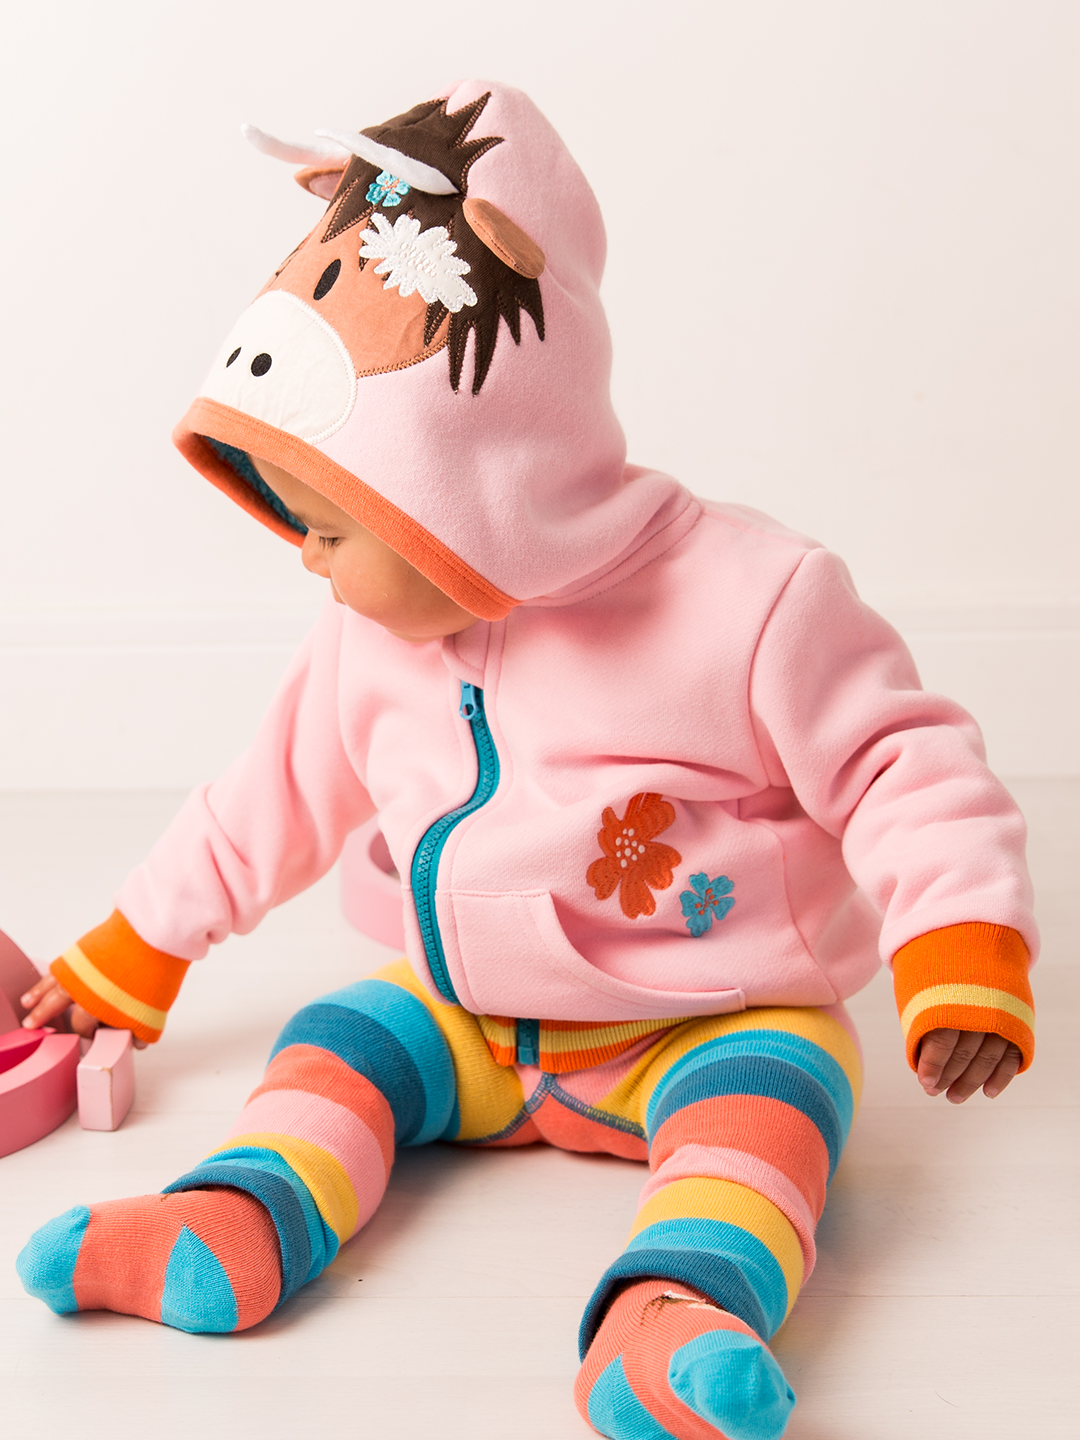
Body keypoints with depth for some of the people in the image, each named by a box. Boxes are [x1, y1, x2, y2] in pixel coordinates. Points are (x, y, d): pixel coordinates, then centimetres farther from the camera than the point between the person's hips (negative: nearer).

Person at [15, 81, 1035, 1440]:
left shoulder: (748, 599, -20)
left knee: (769, 1084, -33)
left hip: (710, 1024, -5)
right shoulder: (364, 648, 0)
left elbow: (904, 766, -15)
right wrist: (125, 959, 20)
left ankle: (673, 1313, -53)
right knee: (335, 1037, -12)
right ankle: (232, 1226, -29)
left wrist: (961, 953, -26)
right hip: (465, 1024, 6)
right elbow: (262, 807, 13)